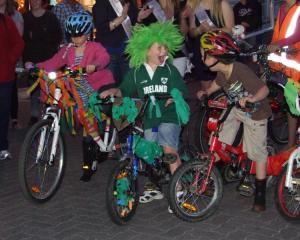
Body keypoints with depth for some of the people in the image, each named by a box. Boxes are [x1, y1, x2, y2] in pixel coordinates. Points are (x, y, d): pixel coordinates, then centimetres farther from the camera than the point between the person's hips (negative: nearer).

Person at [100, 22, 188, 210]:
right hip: (148, 118, 3)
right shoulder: (136, 72, 4)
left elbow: (180, 91, -1)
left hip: (169, 117, -3)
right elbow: (125, 91, 9)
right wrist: (113, 91, -10)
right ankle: (155, 188, 33)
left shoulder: (170, 69, -1)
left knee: (168, 149, -21)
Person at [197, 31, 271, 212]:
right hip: (235, 110, 6)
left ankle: (260, 195, 10)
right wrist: (206, 92, 1)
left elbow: (264, 89, -39)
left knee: (258, 153, 0)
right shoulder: (222, 72, -12)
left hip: (255, 113, -6)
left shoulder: (241, 71, -35)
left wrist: (252, 98, -56)